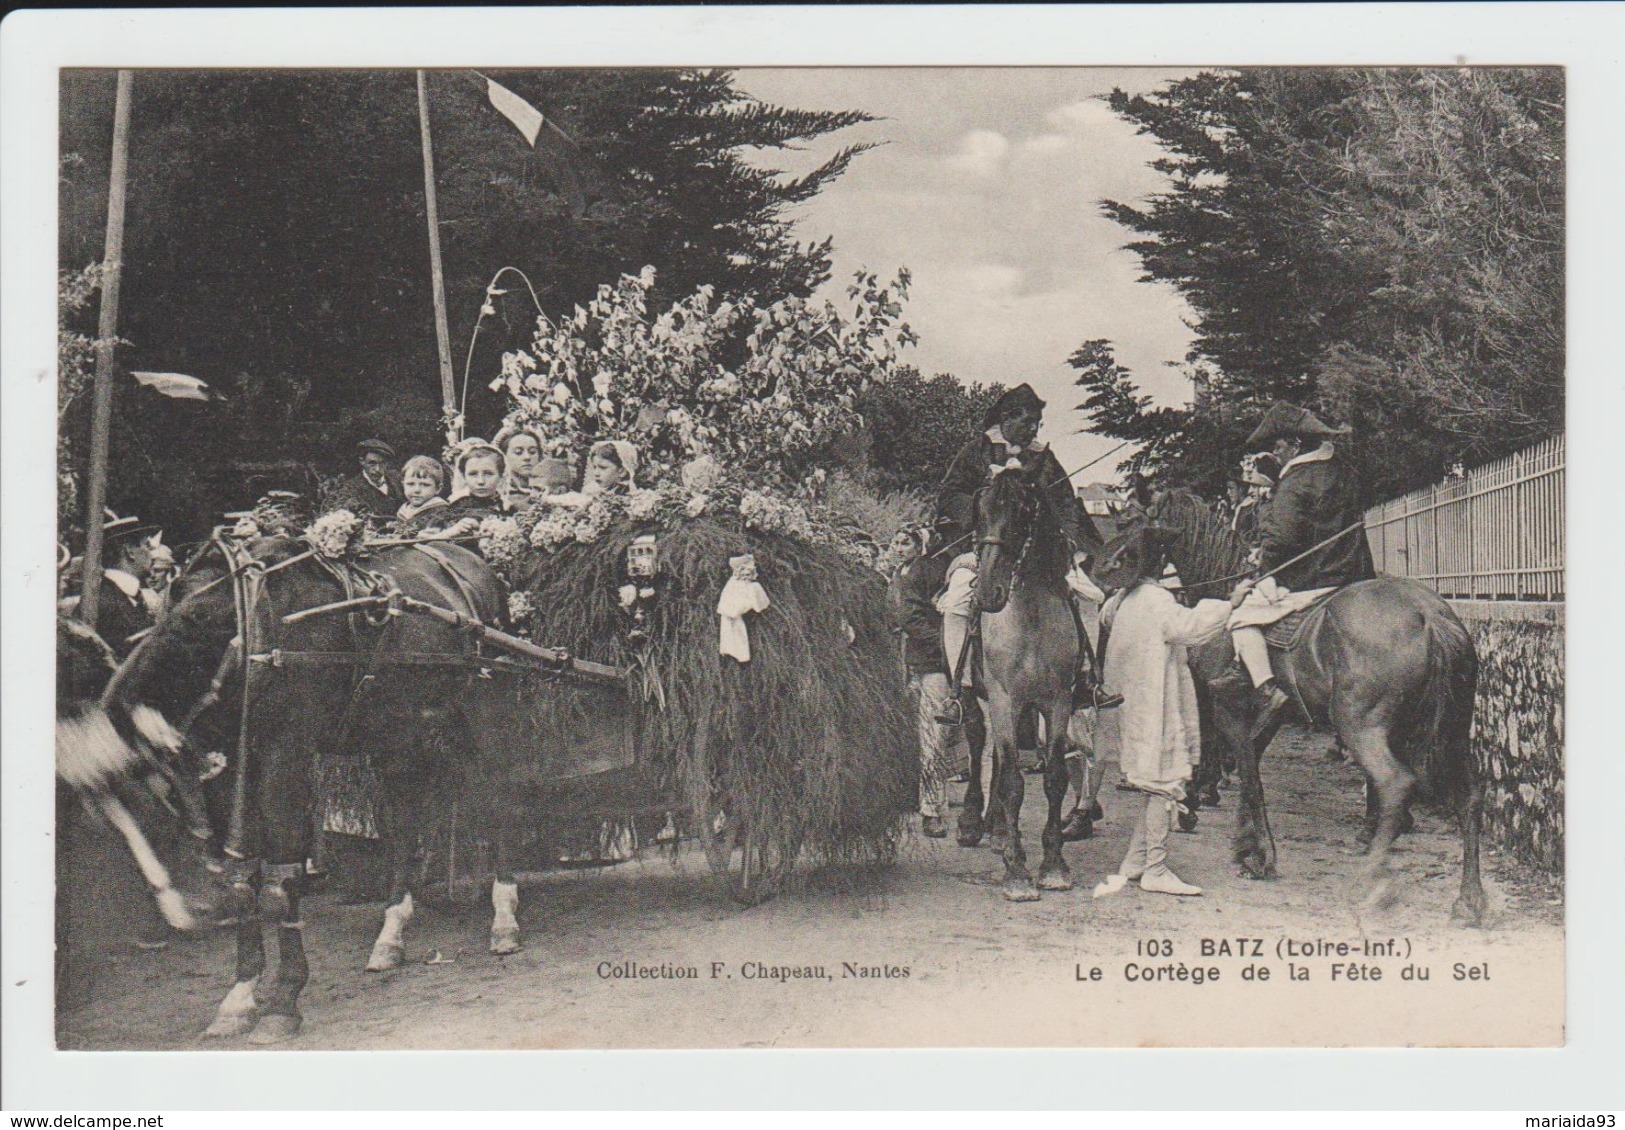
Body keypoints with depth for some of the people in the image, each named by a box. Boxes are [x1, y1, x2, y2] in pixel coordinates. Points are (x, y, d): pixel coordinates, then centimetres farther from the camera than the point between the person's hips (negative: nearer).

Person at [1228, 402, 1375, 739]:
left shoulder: (1296, 482, -14)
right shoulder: (1342, 472, 12)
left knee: (1242, 618, -6)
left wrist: (1266, 571, 0)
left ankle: (1266, 688, -22)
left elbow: (1279, 538, -19)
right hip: (1350, 575, 9)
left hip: (1306, 580, -9)